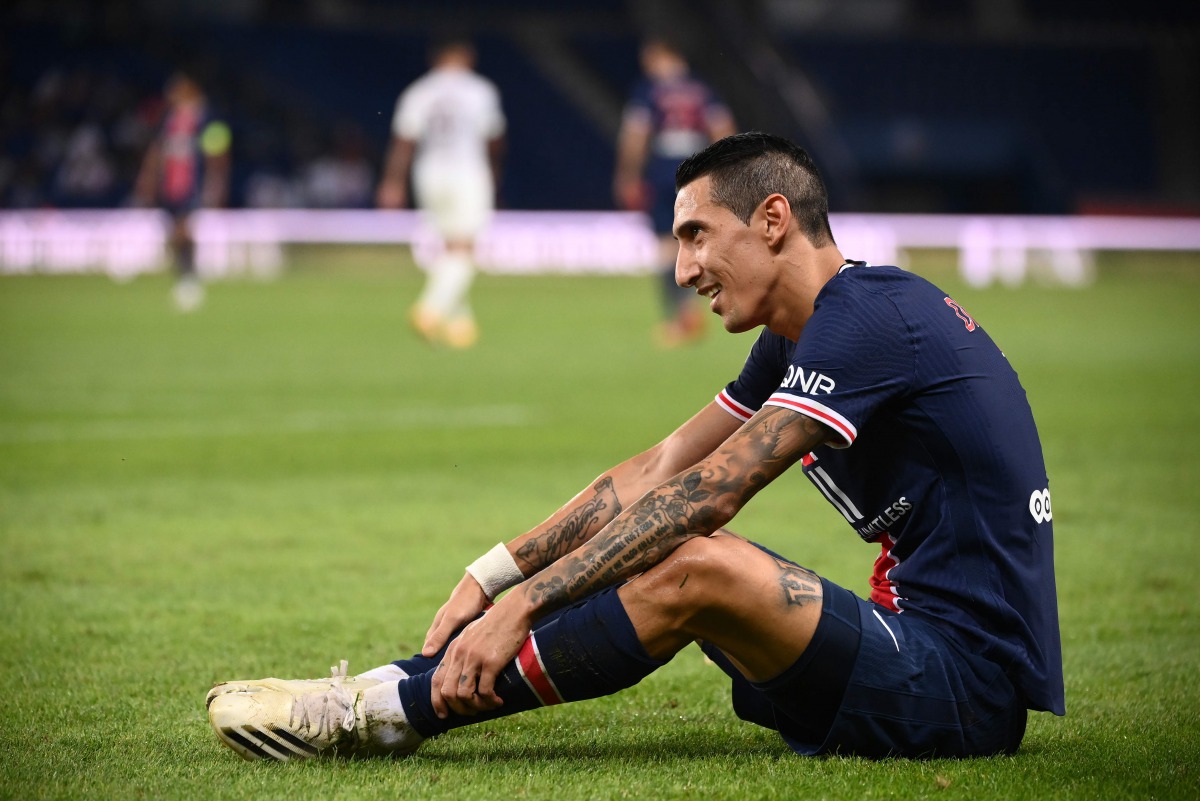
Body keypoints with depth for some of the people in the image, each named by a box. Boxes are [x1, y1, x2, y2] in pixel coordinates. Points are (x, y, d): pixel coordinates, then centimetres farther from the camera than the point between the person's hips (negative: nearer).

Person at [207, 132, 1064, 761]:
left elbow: (705, 495, -21)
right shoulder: (800, 337, 16)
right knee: (664, 548, 10)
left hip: (968, 680, -10)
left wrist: (521, 603, -21)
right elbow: (655, 474, 15)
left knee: (694, 566, -25)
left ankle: (394, 708, -17)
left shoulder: (867, 316, -15)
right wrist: (490, 578, 7)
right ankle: (413, 685, 5)